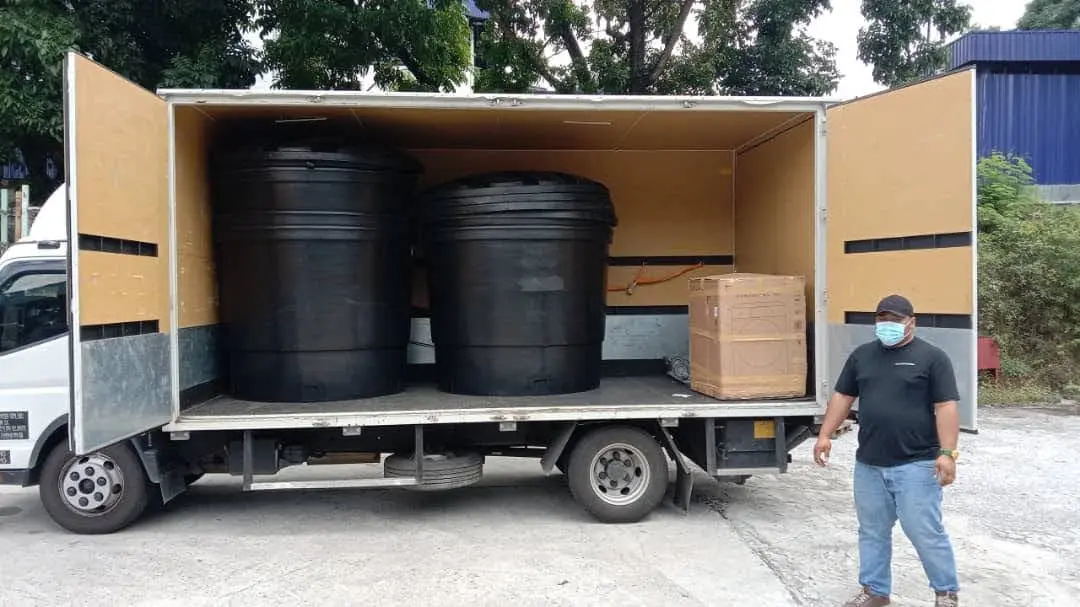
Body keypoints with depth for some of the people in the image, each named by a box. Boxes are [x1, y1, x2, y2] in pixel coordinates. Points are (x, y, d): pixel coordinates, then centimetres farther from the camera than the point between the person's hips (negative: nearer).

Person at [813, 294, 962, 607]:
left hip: (916, 464, -5)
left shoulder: (932, 357, -4)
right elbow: (842, 397, 14)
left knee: (925, 531, 0)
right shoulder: (861, 355, 10)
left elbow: (946, 407, -9)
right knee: (872, 530, 12)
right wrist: (825, 435, 6)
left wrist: (947, 453, -16)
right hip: (868, 464, 5)